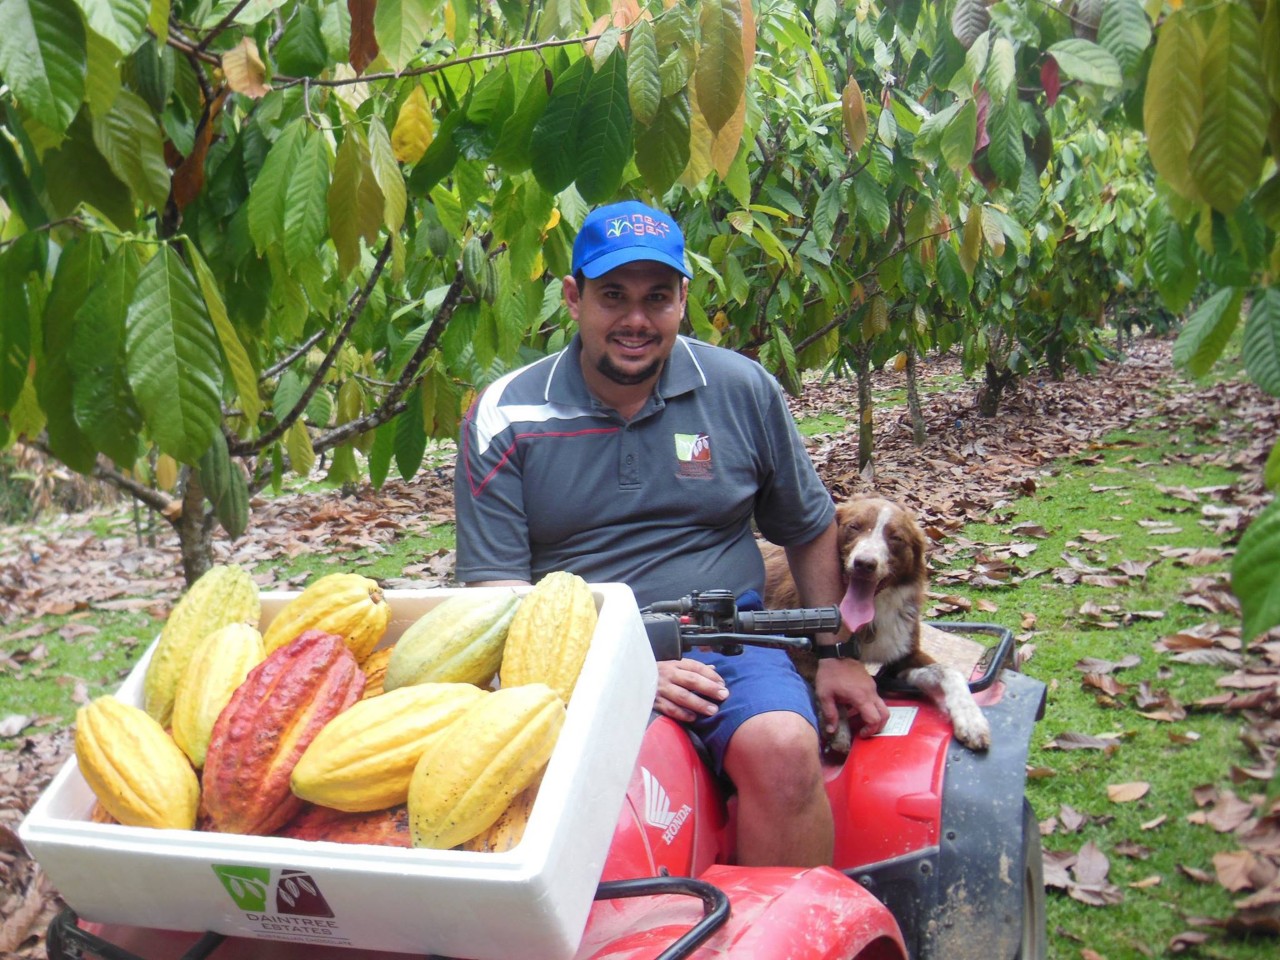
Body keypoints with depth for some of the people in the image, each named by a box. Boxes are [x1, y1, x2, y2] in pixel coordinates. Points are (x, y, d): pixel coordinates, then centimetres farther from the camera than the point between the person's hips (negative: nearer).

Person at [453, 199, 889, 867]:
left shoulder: (742, 391, 10)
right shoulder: (505, 418, 3)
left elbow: (810, 529, 22)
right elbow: (496, 589, -2)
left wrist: (836, 655, 15)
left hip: (724, 636, 2)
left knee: (784, 752, -30)